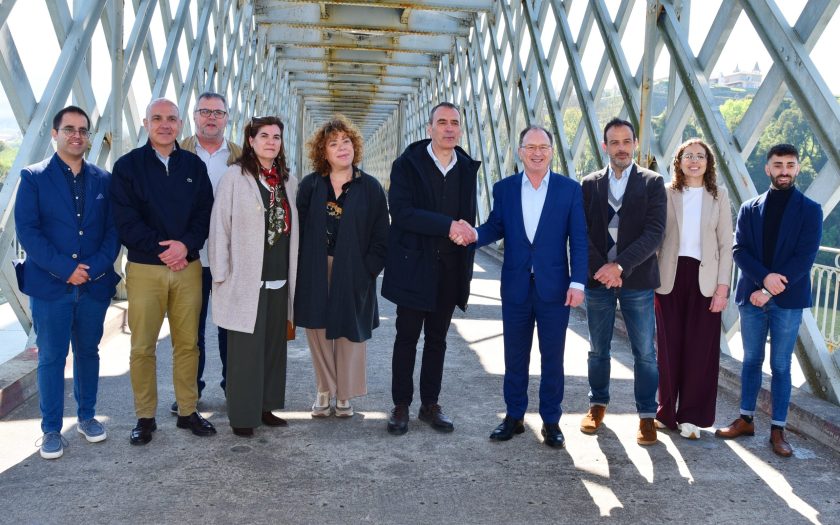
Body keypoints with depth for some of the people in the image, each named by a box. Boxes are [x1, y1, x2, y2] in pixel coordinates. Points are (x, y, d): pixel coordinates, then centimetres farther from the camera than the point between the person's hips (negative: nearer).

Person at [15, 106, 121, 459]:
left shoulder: (102, 180, 7)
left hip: (94, 284, 3)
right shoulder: (34, 177, -1)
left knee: (88, 352, 14)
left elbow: (113, 230, 4)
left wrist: (96, 267, -11)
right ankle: (51, 429, 15)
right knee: (51, 358, 4)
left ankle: (86, 416, 29)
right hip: (49, 285, -3)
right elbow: (26, 230, -8)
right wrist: (65, 268, -15)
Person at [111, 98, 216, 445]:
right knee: (143, 347, 2)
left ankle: (188, 411, 20)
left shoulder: (194, 165, 9)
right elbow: (125, 220, -6)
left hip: (188, 266, 2)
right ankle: (145, 418, 15)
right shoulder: (128, 165, 1)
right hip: (144, 268, -2)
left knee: (187, 343, 7)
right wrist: (161, 248, -13)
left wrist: (186, 245, -12)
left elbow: (205, 213, 4)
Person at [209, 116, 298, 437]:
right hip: (246, 280, -5)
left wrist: (292, 274, 12)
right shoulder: (235, 177, -5)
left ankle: (265, 406, 23)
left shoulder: (288, 182, 11)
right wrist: (221, 275, -9)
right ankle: (243, 415, 11)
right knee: (246, 349, 0)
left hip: (279, 280, 6)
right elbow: (219, 226, -6)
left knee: (273, 346, 11)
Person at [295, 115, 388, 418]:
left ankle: (345, 395, 20)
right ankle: (324, 391, 22)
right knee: (318, 331, 6)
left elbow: (380, 236, 0)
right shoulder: (310, 186, 3)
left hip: (353, 275, -1)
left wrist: (368, 269, -8)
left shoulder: (370, 188, 0)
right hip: (315, 274, 1)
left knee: (350, 333, 6)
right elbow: (299, 229, 3)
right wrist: (301, 269, -4)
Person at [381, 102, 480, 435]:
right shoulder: (407, 165, -5)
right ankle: (401, 406, 17)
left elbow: (468, 218, 11)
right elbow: (401, 211, -17)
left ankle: (430, 405, 23)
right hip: (413, 267, -3)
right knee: (407, 339, 5)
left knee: (437, 340, 12)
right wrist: (448, 225, -24)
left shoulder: (467, 169, 8)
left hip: (449, 270, 4)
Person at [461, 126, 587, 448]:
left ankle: (551, 421, 21)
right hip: (516, 287, 2)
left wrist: (577, 282, -10)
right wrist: (474, 234, -17)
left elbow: (579, 240, -3)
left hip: (554, 288, -2)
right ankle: (514, 417, 26)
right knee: (514, 356, 12)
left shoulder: (570, 189, -1)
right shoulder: (504, 188, 5)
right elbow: (495, 228, 5)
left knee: (552, 357, 8)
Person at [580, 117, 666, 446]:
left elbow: (655, 232, -9)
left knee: (644, 352, 4)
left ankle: (647, 415, 16)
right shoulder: (590, 184, 6)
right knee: (598, 349, 12)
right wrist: (600, 267, -13)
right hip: (598, 279, 2)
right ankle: (598, 404, 29)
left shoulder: (652, 183, 0)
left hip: (637, 280, -2)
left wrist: (621, 266, -18)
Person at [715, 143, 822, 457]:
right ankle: (746, 420, 22)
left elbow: (805, 257, -7)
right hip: (752, 295, 2)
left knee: (781, 365, 4)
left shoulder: (810, 210, 1)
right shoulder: (749, 209, 8)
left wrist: (770, 290, -15)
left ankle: (778, 430, 13)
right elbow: (739, 250, 0)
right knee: (751, 360, 11)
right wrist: (764, 276, -18)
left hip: (788, 300, -2)